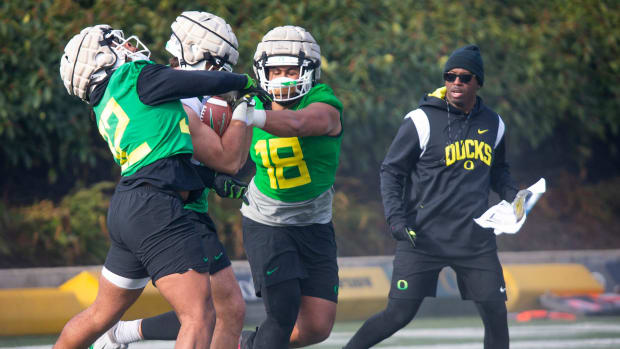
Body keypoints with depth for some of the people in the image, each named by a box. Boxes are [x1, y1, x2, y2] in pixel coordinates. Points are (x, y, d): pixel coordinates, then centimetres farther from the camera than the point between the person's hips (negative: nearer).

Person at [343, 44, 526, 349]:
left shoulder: (493, 125, 8)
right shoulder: (422, 121, -8)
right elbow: (391, 170, -2)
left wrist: (513, 196, 5)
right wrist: (395, 218, -14)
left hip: (476, 240, 4)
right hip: (424, 238, -4)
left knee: (496, 315, 2)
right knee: (398, 315, -7)